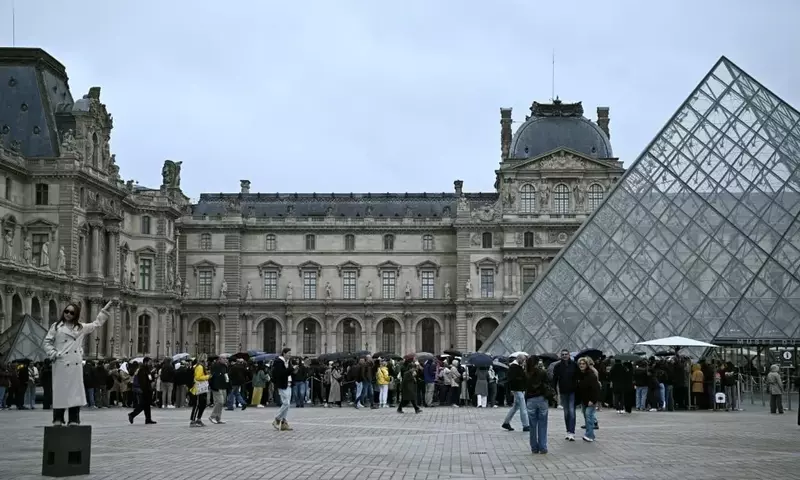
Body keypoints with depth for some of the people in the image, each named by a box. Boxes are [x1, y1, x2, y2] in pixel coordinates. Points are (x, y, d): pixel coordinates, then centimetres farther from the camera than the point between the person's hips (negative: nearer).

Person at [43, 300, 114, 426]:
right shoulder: (56, 326, 6)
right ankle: (58, 419, 4)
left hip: (76, 364, 3)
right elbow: (47, 342, 6)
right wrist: (54, 354, -7)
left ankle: (74, 419, 5)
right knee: (60, 391, -3)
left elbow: (97, 323, 25)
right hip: (61, 364, -3)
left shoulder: (81, 327, 15)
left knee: (75, 391, 1)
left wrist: (105, 309, 23)